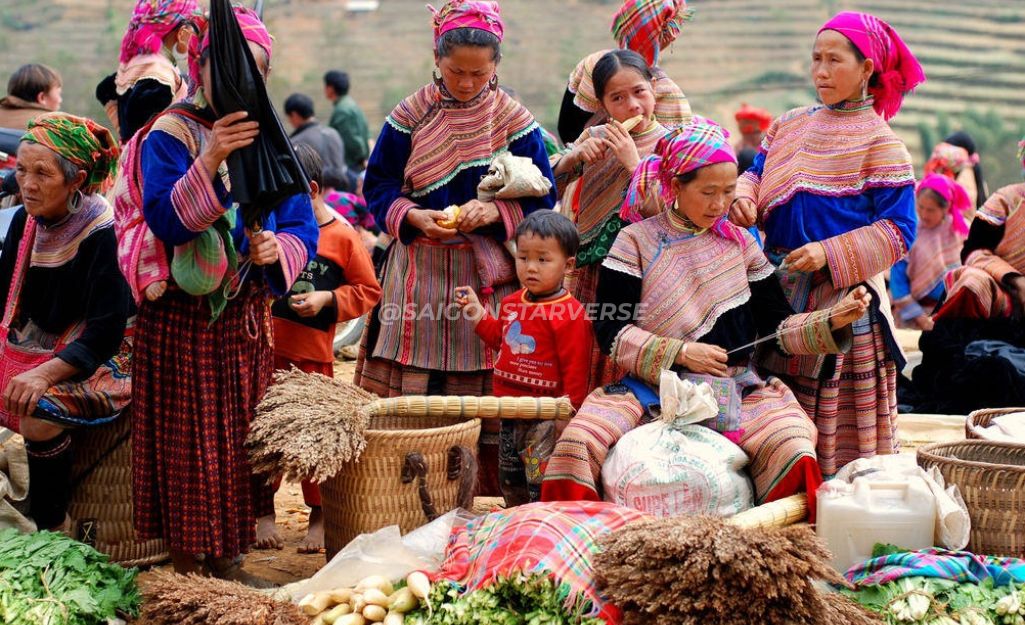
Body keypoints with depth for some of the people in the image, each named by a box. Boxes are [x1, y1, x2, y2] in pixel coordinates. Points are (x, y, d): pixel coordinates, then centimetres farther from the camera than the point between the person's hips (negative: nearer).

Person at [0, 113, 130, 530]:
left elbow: (104, 335, -23)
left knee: (37, 416, -31)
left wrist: (45, 373, -36)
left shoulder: (103, 234, -20)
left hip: (97, 359, -7)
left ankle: (52, 529, -13)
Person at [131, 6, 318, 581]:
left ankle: (230, 563, 21)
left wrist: (277, 248, -19)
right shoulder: (171, 136, -8)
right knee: (188, 442, 0)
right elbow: (165, 220, -22)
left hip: (247, 318, 5)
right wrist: (210, 160, -33)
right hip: (182, 318, -5)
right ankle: (187, 571, 10)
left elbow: (304, 231, 3)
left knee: (240, 439, 9)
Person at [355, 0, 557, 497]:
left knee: (491, 392, 0)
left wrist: (495, 212, -16)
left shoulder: (515, 121, 1)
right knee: (411, 395, 0)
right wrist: (412, 216, -14)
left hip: (491, 276, 0)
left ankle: (494, 497, 11)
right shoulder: (410, 117, 1)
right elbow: (378, 186, 5)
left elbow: (541, 199, 2)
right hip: (421, 274, 1)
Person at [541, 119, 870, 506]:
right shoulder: (636, 242, 3)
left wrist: (833, 320, -6)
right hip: (650, 388, -2)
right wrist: (680, 352, -14)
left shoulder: (739, 243, 13)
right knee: (579, 441, -28)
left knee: (790, 442, -29)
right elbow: (611, 332, -4)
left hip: (734, 387, 2)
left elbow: (778, 327, 11)